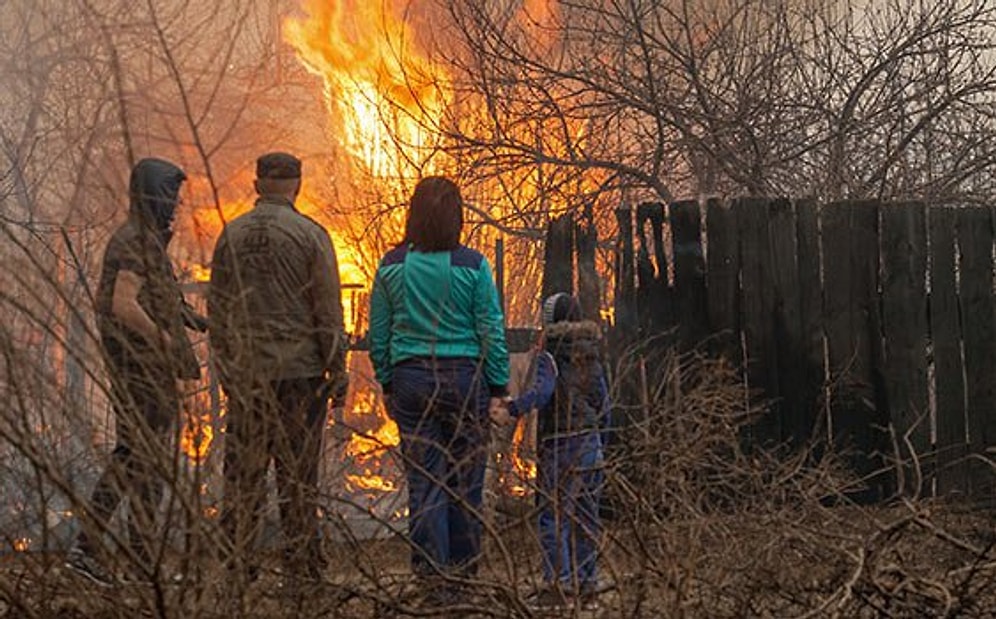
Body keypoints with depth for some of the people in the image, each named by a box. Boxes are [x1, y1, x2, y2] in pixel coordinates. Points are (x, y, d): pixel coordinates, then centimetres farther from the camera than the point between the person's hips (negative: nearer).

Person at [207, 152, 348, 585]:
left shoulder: (231, 235, 7)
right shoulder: (310, 234, -4)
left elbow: (217, 309, 11)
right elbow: (328, 310, -6)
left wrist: (226, 370, 18)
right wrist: (338, 372, 0)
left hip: (246, 373, 3)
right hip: (299, 370, -3)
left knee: (242, 474, 6)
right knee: (298, 475, 1)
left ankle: (238, 568, 7)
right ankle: (302, 567, 3)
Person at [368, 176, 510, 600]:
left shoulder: (391, 266, -1)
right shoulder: (472, 266, -7)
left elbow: (378, 334, 5)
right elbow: (492, 331, -4)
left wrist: (387, 384, 15)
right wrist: (498, 387, 4)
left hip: (411, 378, 2)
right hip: (465, 377, -2)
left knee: (424, 481, 6)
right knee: (465, 480, 9)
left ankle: (434, 577, 6)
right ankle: (464, 573, 17)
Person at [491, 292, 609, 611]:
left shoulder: (549, 355, -7)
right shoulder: (593, 358, 12)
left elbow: (542, 390, -25)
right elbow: (603, 402, 15)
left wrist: (512, 410, -34)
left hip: (559, 444, -6)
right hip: (591, 443, 6)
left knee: (554, 516, -4)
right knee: (586, 517, 10)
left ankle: (560, 585, -9)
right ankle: (588, 587, 12)